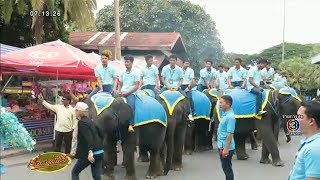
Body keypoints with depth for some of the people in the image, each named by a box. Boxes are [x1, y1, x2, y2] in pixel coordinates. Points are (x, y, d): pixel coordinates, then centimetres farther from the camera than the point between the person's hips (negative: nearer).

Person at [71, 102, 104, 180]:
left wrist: (90, 152, -30)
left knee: (74, 172, 12)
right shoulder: (90, 121, 16)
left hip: (87, 154, -7)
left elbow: (88, 138, -22)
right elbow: (101, 135, 20)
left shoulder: (81, 122, -8)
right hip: (99, 152, 7)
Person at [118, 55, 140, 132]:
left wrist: (126, 93, -12)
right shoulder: (123, 73, 17)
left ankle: (131, 125, -34)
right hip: (122, 93, 5)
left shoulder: (135, 73, 3)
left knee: (130, 105, -30)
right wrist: (119, 92, -1)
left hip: (131, 93, -5)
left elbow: (137, 86, -4)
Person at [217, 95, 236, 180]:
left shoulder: (230, 116, -19)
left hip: (226, 148, -9)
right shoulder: (225, 115, 7)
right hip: (222, 146, 9)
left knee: (227, 168, 0)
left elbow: (230, 134, -22)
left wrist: (226, 148, -23)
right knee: (226, 168, 16)